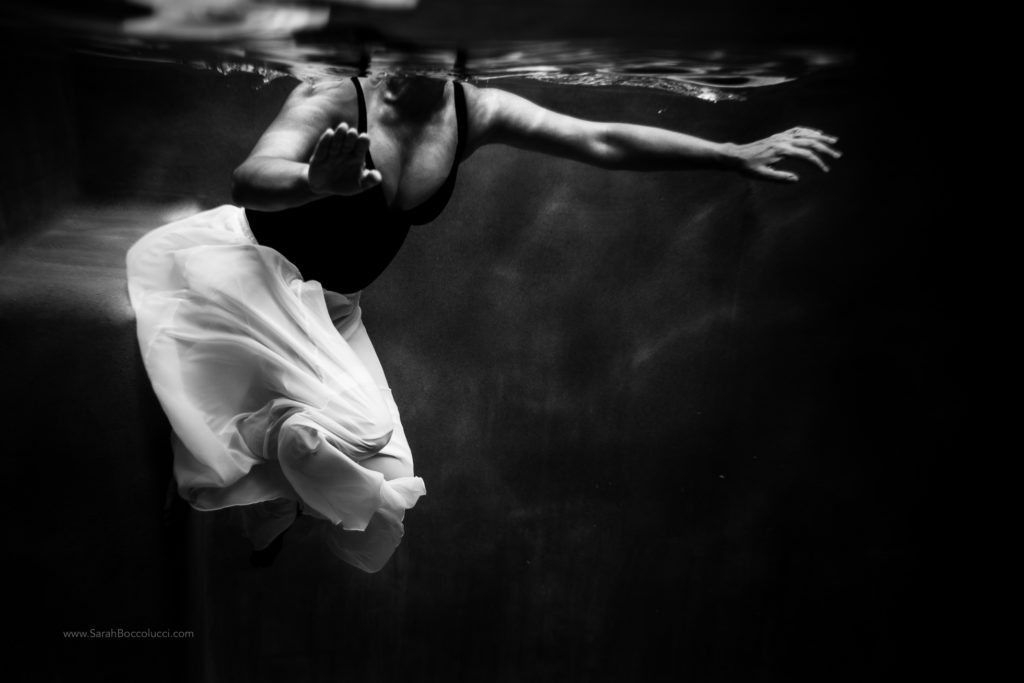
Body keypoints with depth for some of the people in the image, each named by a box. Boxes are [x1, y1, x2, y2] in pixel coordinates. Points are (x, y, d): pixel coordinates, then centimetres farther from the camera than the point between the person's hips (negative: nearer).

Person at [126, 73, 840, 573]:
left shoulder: (475, 112, -8)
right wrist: (319, 181, -58)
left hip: (329, 305, 5)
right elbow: (251, 180, -34)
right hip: (245, 263, -5)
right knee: (355, 426, -27)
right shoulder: (334, 98, -21)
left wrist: (737, 154, -9)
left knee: (376, 481, -2)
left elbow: (605, 142, -9)